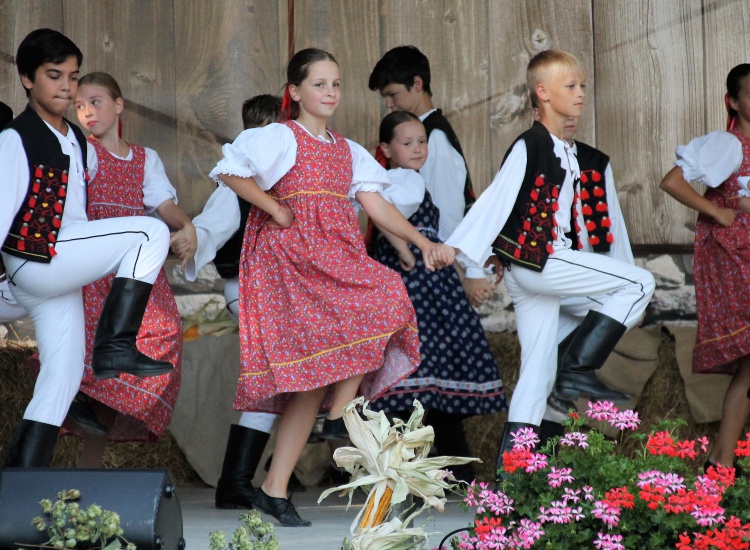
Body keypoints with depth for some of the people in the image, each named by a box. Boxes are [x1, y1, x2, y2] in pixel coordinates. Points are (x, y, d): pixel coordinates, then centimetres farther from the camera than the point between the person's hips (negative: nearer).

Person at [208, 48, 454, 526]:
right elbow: (230, 172, -14)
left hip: (337, 260, 6)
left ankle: (275, 490, -4)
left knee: (315, 376, -4)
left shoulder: (346, 150, 19)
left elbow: (376, 205, 10)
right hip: (292, 256, -6)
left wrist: (424, 243, -2)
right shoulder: (282, 138, 0)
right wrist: (278, 212, -11)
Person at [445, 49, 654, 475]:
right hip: (533, 260, -9)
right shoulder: (530, 145, -10)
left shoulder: (567, 152, 17)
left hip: (550, 265, 9)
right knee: (640, 282, -9)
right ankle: (578, 369, -10)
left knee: (539, 370, 7)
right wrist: (459, 249, -15)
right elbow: (496, 199, -13)